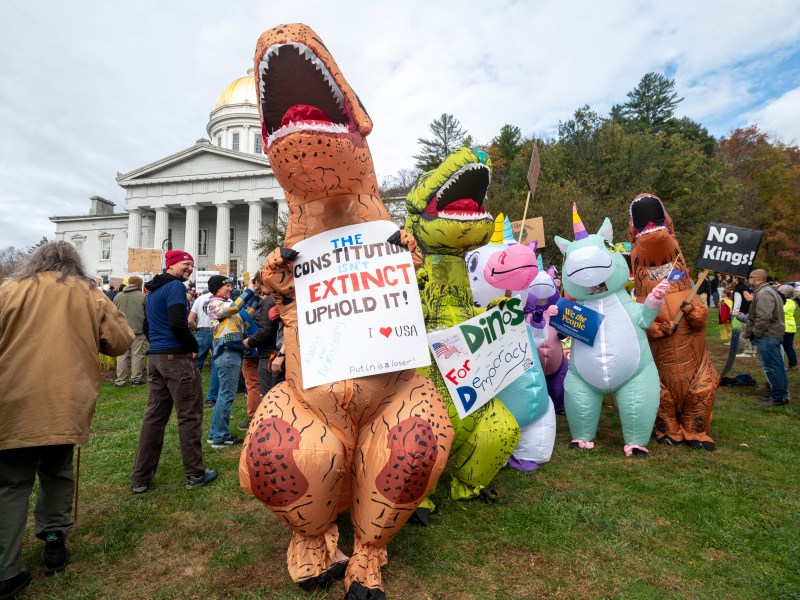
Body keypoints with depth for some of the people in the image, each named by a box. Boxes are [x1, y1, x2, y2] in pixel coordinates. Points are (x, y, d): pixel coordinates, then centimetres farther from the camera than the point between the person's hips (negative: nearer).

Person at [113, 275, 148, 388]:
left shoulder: (118, 296, 10)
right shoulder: (143, 297, -4)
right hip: (138, 330, -4)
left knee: (122, 356, 7)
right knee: (137, 355, 2)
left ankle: (120, 380, 10)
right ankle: (136, 379, 6)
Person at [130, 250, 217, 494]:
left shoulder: (152, 291, 19)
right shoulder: (175, 286, -11)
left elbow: (147, 326, 25)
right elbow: (177, 323, -22)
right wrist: (194, 346, -9)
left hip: (154, 357, 9)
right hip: (177, 357, -9)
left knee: (154, 417, 12)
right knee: (189, 417, 0)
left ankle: (140, 478, 17)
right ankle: (195, 474, 9)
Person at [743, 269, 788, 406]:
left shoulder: (763, 294, -19)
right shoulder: (769, 290, 17)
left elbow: (763, 318, -26)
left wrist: (755, 333, -15)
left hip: (767, 336, -11)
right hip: (774, 334, 11)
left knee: (770, 367, -4)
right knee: (777, 365, 17)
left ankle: (777, 397, 3)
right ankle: (782, 393, 26)